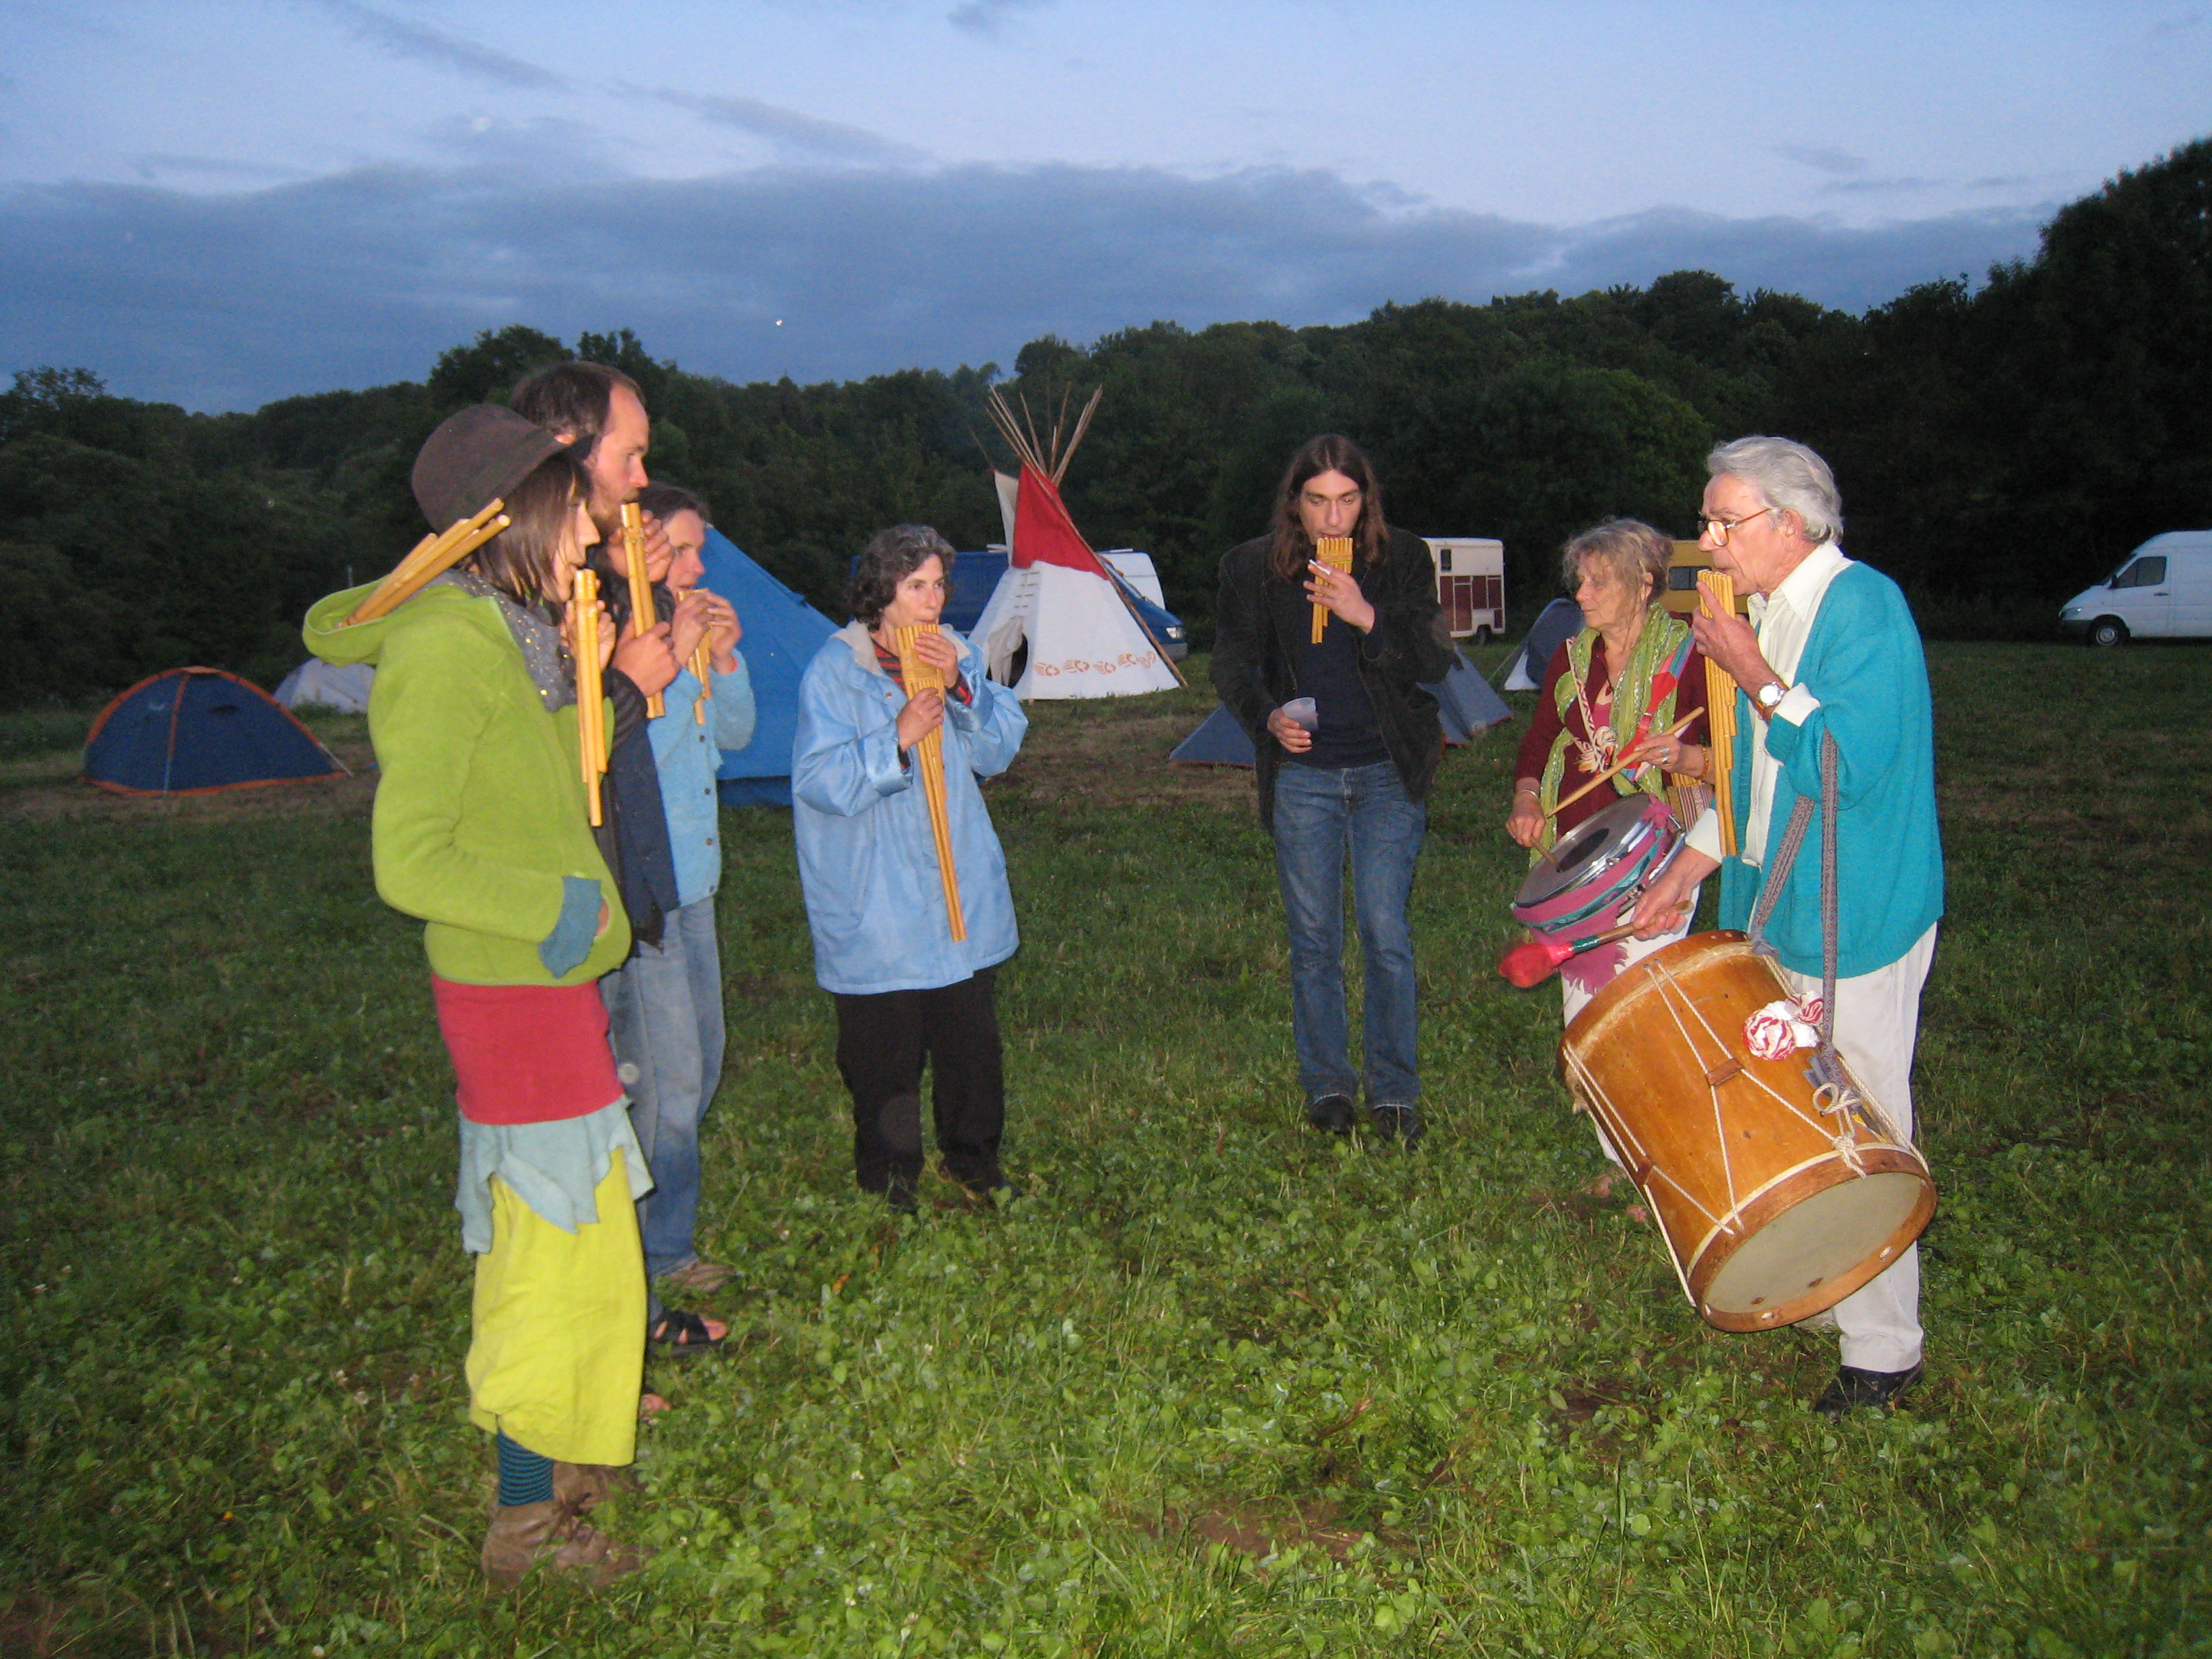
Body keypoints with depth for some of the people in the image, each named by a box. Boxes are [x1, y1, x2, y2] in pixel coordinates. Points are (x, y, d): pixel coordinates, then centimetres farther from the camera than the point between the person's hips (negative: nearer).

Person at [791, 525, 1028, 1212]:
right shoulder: (834, 671, -9)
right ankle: (890, 1174, 24)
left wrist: (961, 688, -13)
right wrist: (898, 738, -25)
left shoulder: (958, 656, 7)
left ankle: (972, 1156, 32)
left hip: (961, 890, 5)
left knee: (971, 1035, 12)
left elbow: (998, 752, 2)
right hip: (877, 906, -4)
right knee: (885, 1048, 5)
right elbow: (821, 781, -16)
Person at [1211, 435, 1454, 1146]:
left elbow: (1437, 660, -5)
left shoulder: (1403, 560, 1)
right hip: (1301, 772, 1)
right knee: (1312, 938, 6)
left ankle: (1394, 1090, 11)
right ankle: (1326, 1085, 21)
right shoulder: (1252, 568, 2)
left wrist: (1368, 616, -20)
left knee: (1386, 933, -3)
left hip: (1387, 772, -1)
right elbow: (1232, 665, 6)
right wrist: (1268, 717, -14)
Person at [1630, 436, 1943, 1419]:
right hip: (1779, 913, 9)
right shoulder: (1764, 614, 11)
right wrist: (1682, 876, 17)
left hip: (1857, 923, -9)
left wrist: (1753, 676, -19)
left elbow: (1846, 768, -26)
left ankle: (1882, 1354, 12)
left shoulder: (1863, 609, -16)